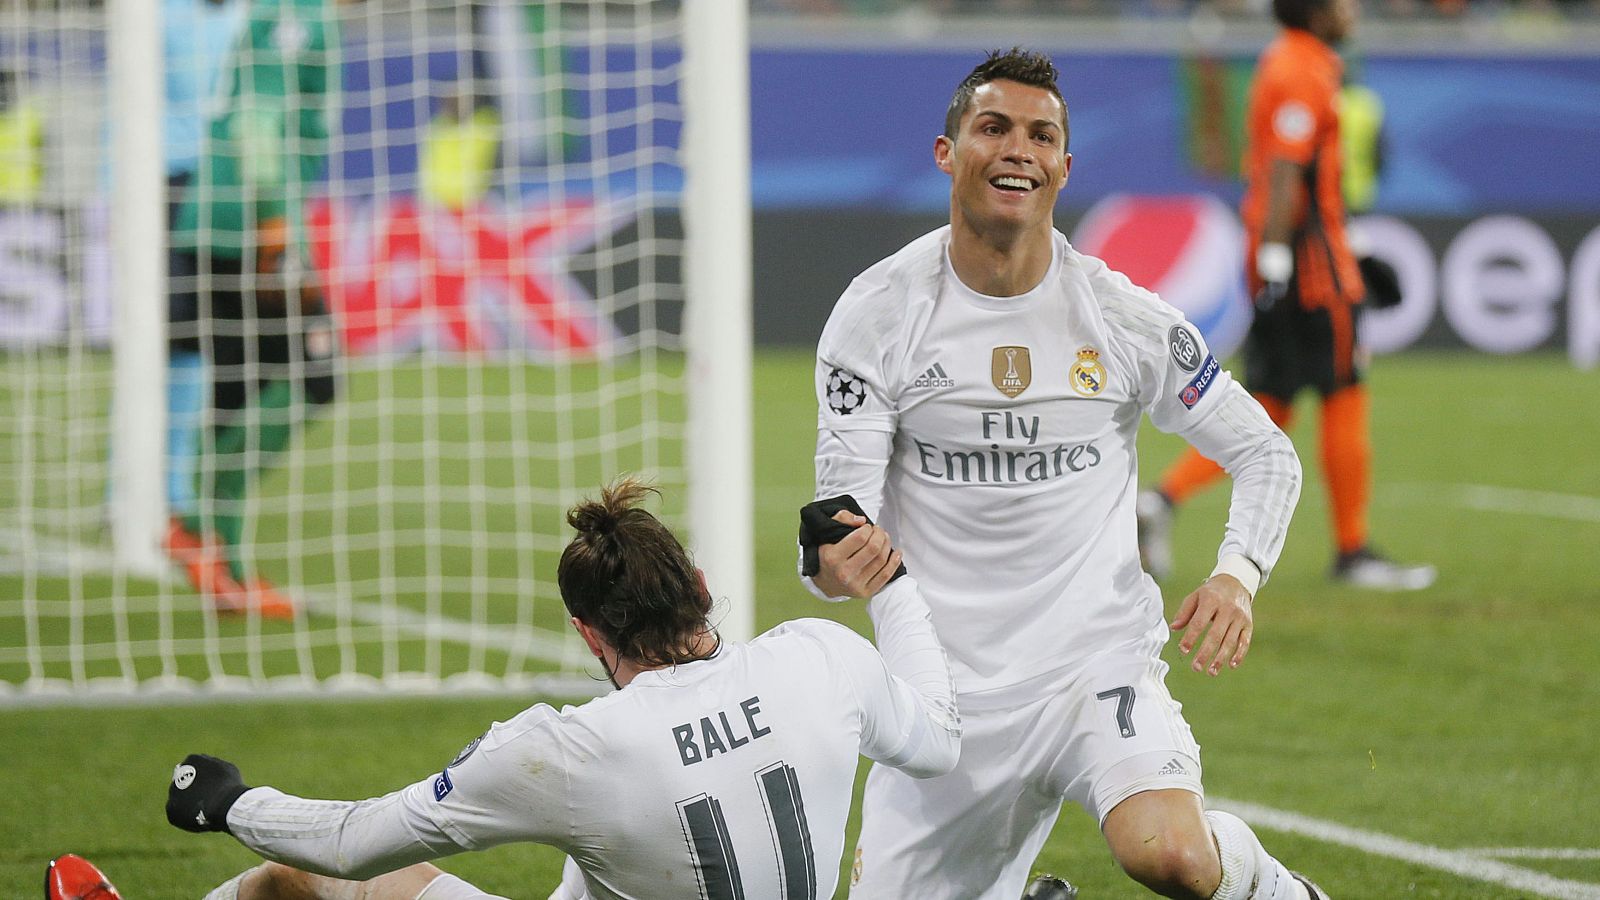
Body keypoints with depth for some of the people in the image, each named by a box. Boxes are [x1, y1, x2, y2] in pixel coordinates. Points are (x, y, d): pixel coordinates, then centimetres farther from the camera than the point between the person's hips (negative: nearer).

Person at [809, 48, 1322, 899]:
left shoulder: (1124, 318, -2)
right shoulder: (878, 313, -4)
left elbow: (1264, 452, 9)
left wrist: (1237, 575, -10)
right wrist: (837, 555, -32)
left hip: (1099, 660, -2)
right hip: (949, 691, 2)